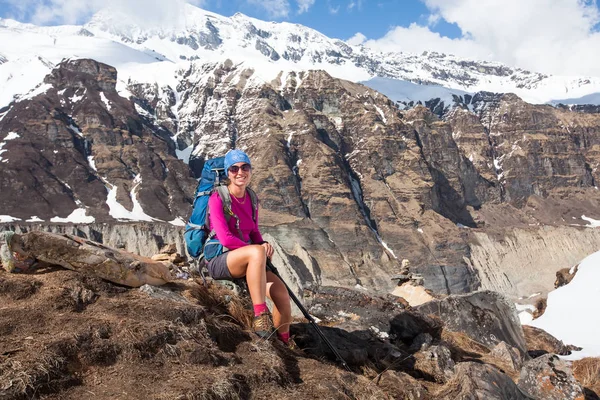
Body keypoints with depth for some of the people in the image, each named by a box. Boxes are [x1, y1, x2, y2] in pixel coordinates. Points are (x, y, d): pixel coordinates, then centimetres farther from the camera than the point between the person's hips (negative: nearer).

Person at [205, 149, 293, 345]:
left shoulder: (251, 198, 8)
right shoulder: (218, 198, -11)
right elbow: (225, 239, -18)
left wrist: (263, 244, -6)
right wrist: (259, 249, -13)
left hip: (246, 261, 6)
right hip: (220, 261, -6)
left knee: (281, 292, -16)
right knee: (257, 252, -38)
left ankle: (284, 343, 7)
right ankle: (260, 316, -34)